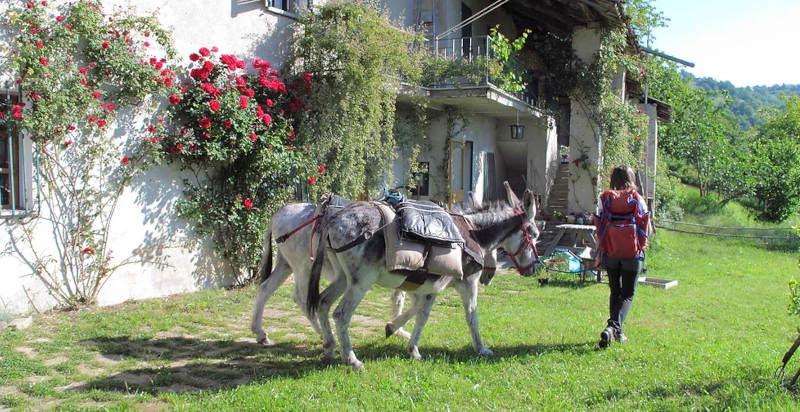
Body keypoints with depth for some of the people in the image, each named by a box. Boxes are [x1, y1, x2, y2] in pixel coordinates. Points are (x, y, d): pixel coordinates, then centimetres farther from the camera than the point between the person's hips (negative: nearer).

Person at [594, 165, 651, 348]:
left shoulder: (604, 199, -1)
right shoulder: (637, 200, -4)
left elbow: (599, 228, 0)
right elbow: (646, 229, -1)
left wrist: (598, 253, 9)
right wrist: (641, 246, 16)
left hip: (610, 252, 2)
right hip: (632, 253, -2)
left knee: (615, 291, 17)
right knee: (628, 294, 4)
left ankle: (617, 331, 19)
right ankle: (613, 326, -17)